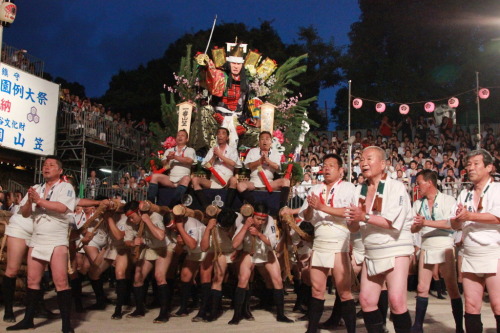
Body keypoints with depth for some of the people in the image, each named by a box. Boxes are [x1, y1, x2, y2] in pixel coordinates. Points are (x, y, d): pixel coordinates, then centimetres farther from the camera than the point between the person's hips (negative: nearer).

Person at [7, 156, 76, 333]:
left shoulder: (65, 187, -2)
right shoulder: (35, 189, 15)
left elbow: (62, 207, -19)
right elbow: (24, 213, 10)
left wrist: (39, 200, -13)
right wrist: (30, 201, -9)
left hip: (57, 240, -6)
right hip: (36, 239, 6)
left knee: (61, 281, -11)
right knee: (32, 280, 10)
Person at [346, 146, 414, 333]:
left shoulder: (396, 187, -8)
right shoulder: (359, 191, 7)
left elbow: (395, 222, -20)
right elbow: (354, 228, 6)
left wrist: (365, 217, -23)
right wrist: (354, 220, -16)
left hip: (395, 249, -6)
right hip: (371, 252, 6)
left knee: (396, 300, -14)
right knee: (366, 300, 5)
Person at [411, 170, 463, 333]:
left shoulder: (448, 200, -4)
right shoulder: (418, 204, 10)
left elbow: (451, 223, -17)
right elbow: (413, 229, 7)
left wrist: (426, 222, -21)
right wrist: (417, 225, -15)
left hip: (444, 246, -4)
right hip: (426, 247, 4)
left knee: (452, 287, 0)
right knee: (422, 288, 6)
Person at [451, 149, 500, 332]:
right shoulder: (464, 194, 17)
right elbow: (455, 225, 12)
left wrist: (470, 216, -18)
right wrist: (458, 218, -10)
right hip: (470, 255, 5)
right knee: (471, 306, 5)